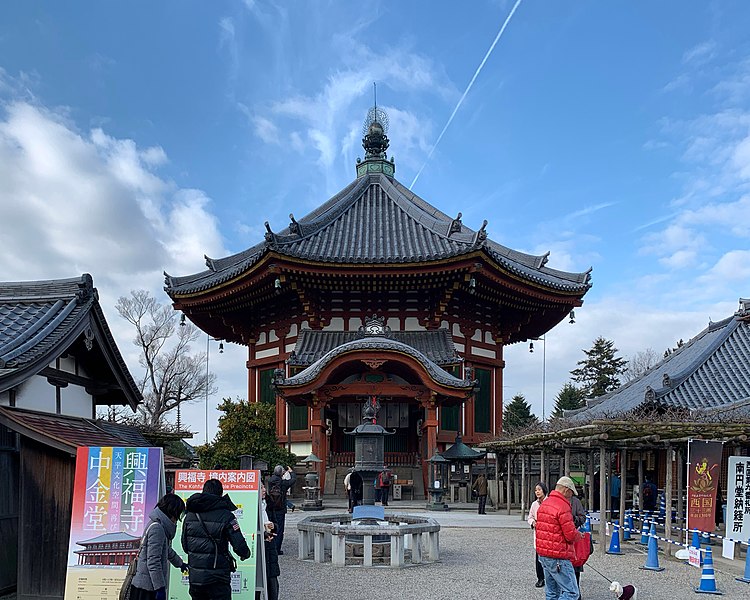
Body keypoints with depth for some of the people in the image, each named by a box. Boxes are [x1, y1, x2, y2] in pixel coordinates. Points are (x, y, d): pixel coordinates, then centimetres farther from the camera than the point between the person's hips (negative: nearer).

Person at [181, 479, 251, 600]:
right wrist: (245, 554, 10)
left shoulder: (190, 515, 4)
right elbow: (239, 545, -13)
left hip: (195, 577, 5)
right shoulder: (226, 516, -12)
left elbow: (185, 545, 11)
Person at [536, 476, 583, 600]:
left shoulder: (544, 503, 12)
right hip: (558, 557, -9)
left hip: (543, 554, 9)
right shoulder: (563, 507, -16)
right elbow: (571, 536, -17)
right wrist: (578, 534, 5)